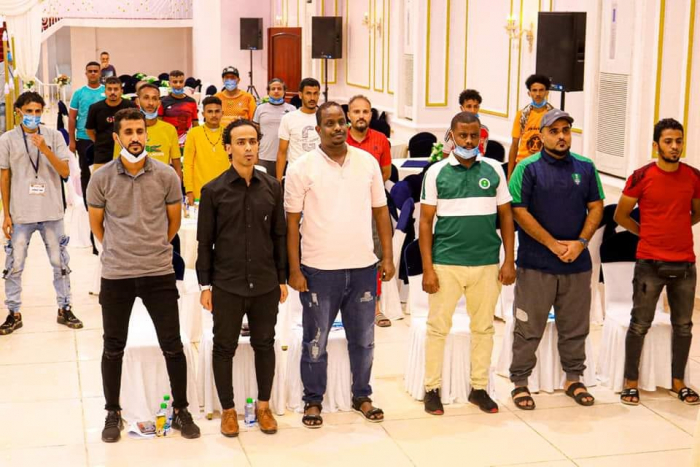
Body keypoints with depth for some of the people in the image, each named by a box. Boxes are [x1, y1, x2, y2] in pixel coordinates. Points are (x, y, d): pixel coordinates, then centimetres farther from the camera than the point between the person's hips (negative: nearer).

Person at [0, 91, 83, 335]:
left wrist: (46, 150, -20)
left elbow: (65, 172, -5)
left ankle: (64, 309, 23)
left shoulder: (54, 136, 0)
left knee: (60, 262, 10)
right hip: (20, 213, 0)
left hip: (51, 212, 1)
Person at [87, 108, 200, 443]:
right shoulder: (101, 179, -4)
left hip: (159, 273, 0)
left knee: (172, 346, 4)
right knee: (113, 348, 11)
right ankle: (113, 413, 27)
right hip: (115, 275, 0)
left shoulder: (166, 175, -4)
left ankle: (181, 410, 21)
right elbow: (96, 224, 10)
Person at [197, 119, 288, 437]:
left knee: (264, 344, 12)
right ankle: (228, 409, 23)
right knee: (225, 348, 8)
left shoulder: (272, 187, 2)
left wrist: (282, 278, 6)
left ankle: (263, 405, 28)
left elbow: (279, 236, 7)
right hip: (227, 285, -2)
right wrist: (205, 284, -3)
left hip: (266, 284, 2)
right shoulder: (213, 190, -5)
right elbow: (204, 241, -1)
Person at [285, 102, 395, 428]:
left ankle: (362, 395, 32)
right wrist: (294, 270, -8)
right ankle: (313, 400, 24)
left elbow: (380, 210, 8)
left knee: (363, 339, 15)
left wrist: (388, 256, 4)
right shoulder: (302, 168, -6)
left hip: (363, 266, 3)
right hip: (319, 269, -3)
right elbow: (292, 221, -5)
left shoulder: (368, 162, 3)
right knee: (315, 341, 9)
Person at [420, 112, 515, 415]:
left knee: (484, 327, 11)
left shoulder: (494, 170, 4)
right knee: (438, 327, 5)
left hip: (487, 264, 2)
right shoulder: (437, 172, 0)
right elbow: (425, 222, 0)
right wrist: (427, 268, -6)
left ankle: (479, 388, 23)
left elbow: (506, 216, 8)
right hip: (446, 263, -2)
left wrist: (509, 261, 2)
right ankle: (432, 389, 17)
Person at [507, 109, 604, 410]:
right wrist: (553, 244, -12)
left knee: (575, 327, 13)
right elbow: (519, 212, -9)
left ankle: (574, 378, 27)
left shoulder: (585, 168, 7)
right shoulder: (528, 168, -4)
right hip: (536, 264, -3)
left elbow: (595, 208, 8)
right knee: (528, 328, 3)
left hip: (577, 262, 4)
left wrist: (581, 242, -8)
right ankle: (520, 382, 14)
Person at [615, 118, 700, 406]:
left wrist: (676, 228, 8)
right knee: (640, 325, 3)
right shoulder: (642, 177, -7)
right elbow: (621, 215, 3)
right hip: (650, 263, -3)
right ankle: (631, 383, 15)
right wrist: (647, 232, 5)